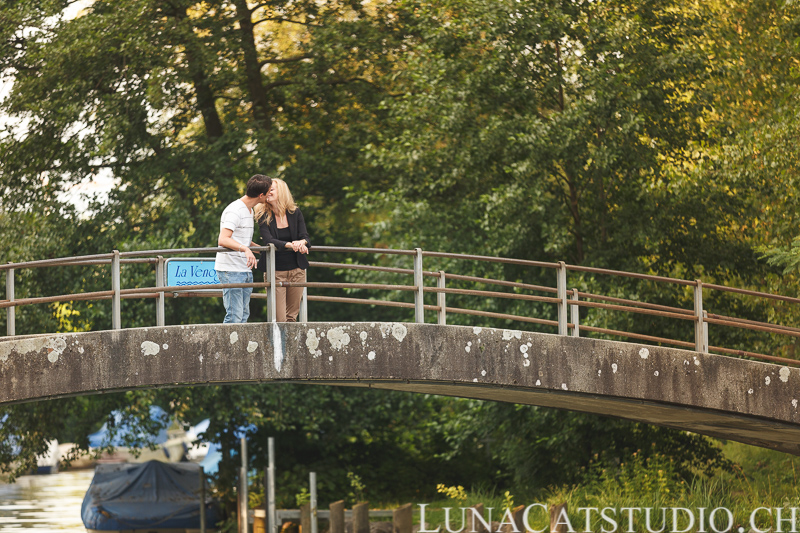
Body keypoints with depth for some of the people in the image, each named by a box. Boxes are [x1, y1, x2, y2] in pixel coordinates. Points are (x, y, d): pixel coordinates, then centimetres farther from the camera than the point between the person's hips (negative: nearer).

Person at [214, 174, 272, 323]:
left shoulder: (249, 210, 16)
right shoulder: (234, 211, -15)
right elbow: (223, 240, -27)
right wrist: (245, 249, -40)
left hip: (246, 270, 10)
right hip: (231, 271, -10)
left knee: (244, 315, 8)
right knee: (234, 316, -13)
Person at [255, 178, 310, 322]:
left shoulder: (295, 213, 4)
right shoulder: (263, 216, -3)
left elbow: (305, 236, -2)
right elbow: (268, 240, -15)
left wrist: (302, 243, -28)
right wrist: (290, 245, -32)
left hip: (296, 270, 3)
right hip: (275, 271, -2)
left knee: (292, 316, 6)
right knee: (279, 319, -9)